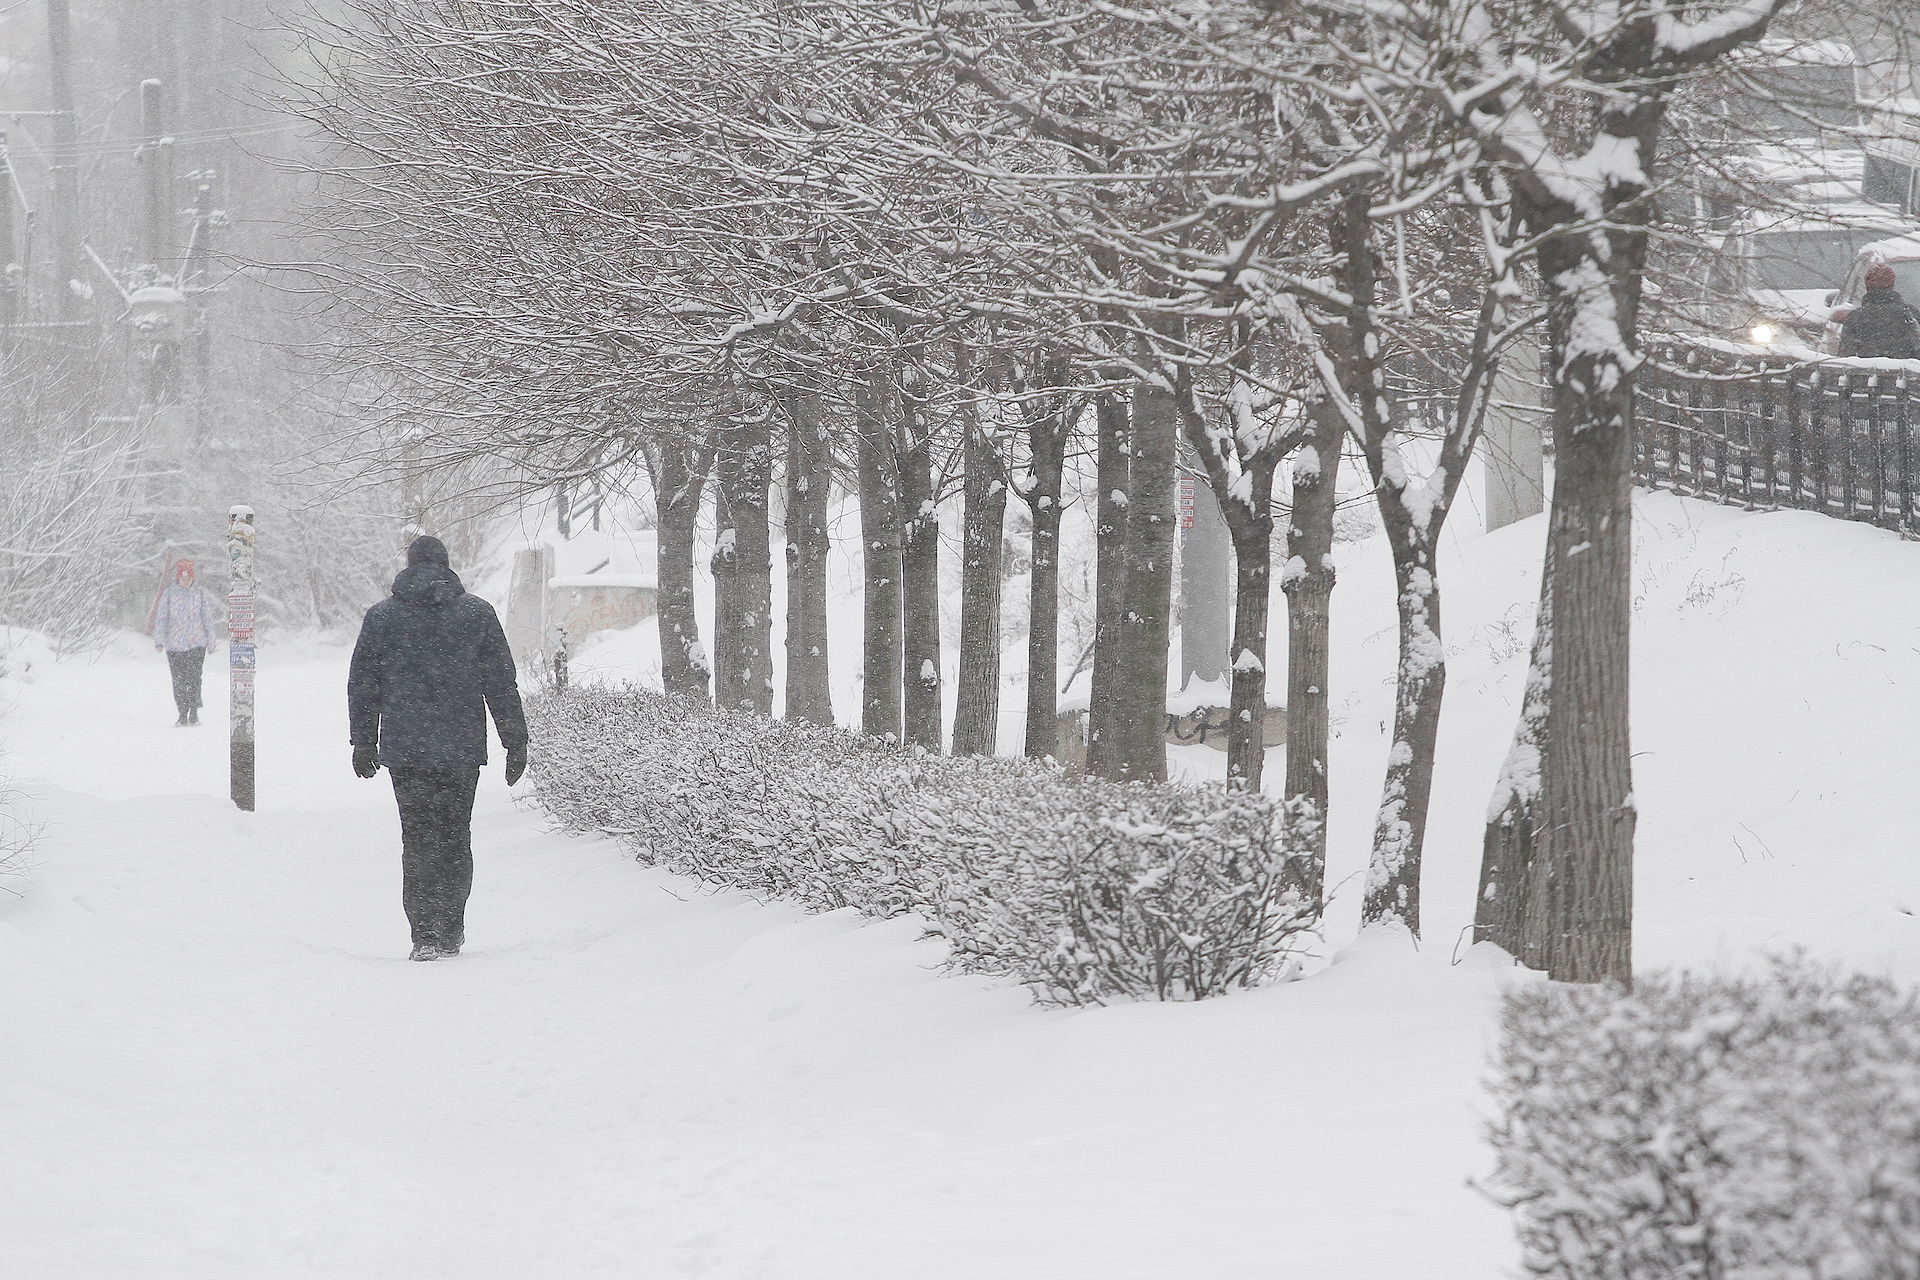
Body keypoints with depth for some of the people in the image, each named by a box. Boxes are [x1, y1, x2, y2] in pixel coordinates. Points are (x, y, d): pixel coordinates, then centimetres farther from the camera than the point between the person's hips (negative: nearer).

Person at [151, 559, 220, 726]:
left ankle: (194, 712, -4)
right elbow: (161, 617, 5)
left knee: (194, 677, -13)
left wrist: (210, 640, 12)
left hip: (197, 643, -1)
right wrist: (159, 640, 0)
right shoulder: (169, 593, 3)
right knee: (178, 681, 1)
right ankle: (183, 715, 9)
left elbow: (208, 618, 11)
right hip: (174, 643, 1)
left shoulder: (200, 592, 5)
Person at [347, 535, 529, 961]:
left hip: (404, 750, 0)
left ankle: (426, 934, -9)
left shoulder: (381, 617, 4)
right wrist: (516, 743, 9)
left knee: (418, 839, 1)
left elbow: (362, 686, 7)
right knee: (455, 838, 11)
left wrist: (363, 742, 15)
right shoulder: (478, 614, 3)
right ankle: (451, 932, 14)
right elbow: (502, 684, 4)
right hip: (462, 748, 0)